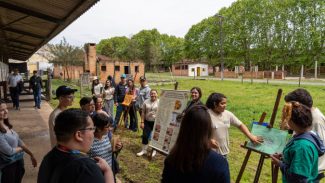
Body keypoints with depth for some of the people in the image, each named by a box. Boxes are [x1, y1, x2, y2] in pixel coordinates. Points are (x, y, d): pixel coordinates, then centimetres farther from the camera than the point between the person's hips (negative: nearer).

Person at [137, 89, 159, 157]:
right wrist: (142, 122, -1)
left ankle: (154, 150, 28)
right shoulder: (146, 102, 2)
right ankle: (144, 150, 23)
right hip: (147, 122, 3)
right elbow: (143, 113, 4)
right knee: (145, 136, 5)